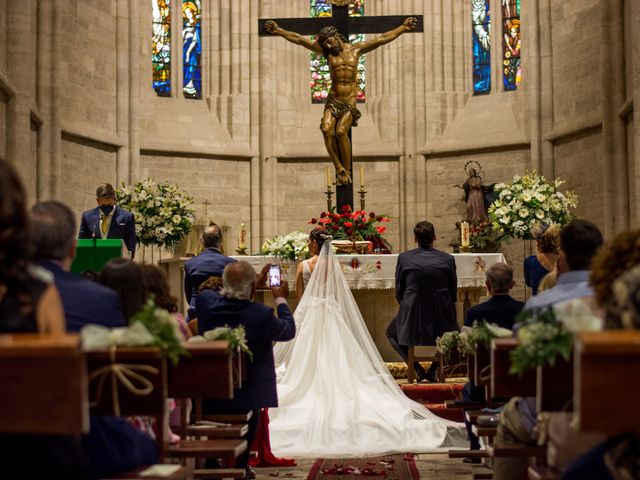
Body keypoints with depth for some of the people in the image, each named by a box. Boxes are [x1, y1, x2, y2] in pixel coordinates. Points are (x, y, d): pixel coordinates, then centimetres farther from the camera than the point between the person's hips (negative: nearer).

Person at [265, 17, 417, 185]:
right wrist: (279, 31, -1)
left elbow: (383, 38, 5)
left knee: (341, 131, -25)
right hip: (332, 100, 2)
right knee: (327, 130, -23)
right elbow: (299, 39, 4)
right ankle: (339, 168, -13)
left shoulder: (355, 49, 6)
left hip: (349, 102, -2)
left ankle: (347, 170, -11)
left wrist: (403, 27, 3)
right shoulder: (327, 51, 8)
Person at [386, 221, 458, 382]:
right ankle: (433, 369, 20)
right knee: (453, 331, 37)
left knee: (391, 332, 32)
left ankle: (418, 369, 15)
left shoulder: (404, 258, -3)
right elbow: (453, 294, 6)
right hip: (442, 319, 1)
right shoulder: (448, 259, -2)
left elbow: (399, 293, 5)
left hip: (412, 319, -1)